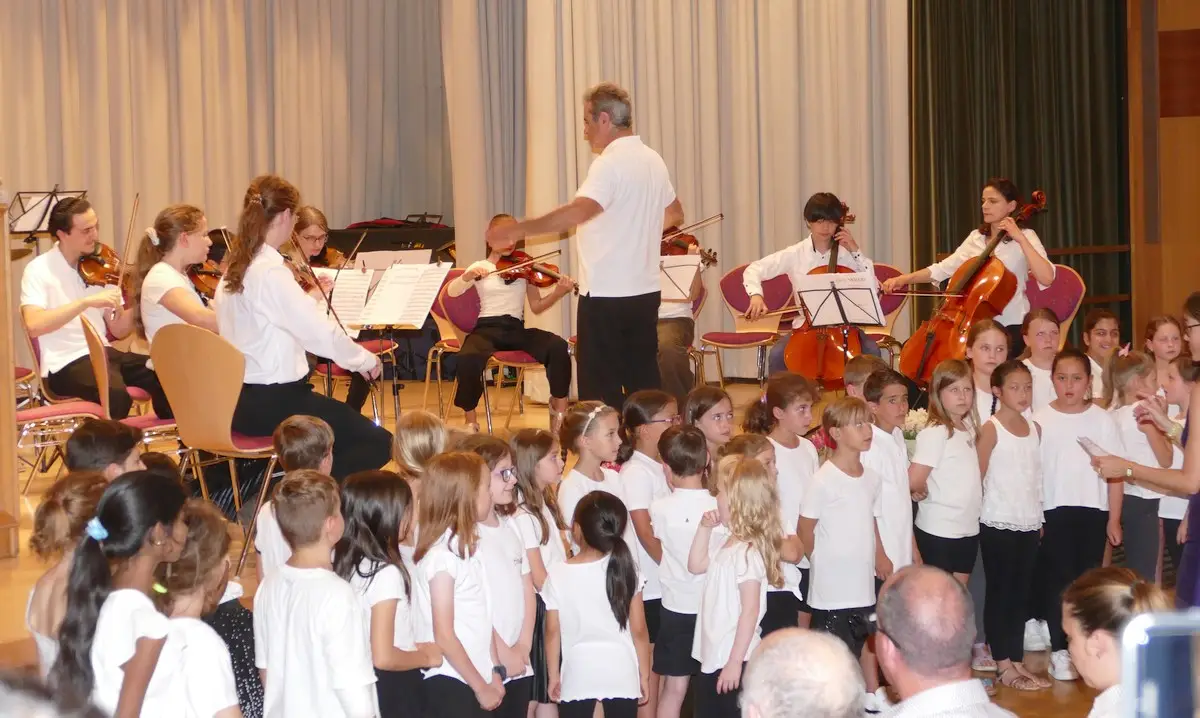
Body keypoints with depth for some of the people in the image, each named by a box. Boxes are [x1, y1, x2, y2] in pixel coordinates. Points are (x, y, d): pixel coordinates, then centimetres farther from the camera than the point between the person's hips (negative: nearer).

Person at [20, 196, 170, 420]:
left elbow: (118, 329, 10)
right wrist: (87, 301, -27)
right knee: (117, 394, -34)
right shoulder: (39, 270, -5)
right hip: (65, 362, -6)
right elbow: (34, 325, -22)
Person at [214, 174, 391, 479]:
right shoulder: (271, 272, -20)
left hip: (243, 399, 10)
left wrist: (307, 296, 20)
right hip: (271, 403, -10)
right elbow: (322, 334, -20)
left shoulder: (234, 270, 8)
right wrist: (365, 359, -4)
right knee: (378, 443, -5)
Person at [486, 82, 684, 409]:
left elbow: (579, 211, -33)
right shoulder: (653, 161, 11)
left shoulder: (611, 164, -17)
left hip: (607, 295, -8)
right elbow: (674, 213, 26)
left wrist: (518, 230, -32)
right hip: (646, 291, 8)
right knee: (643, 382, 12)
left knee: (601, 389, -2)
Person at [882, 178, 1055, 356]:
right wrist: (905, 279, -6)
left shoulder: (1024, 237, -4)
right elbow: (944, 268, 7)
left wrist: (1021, 239, -22)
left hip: (1010, 326, -6)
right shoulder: (976, 238, 14)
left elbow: (1046, 278, -21)